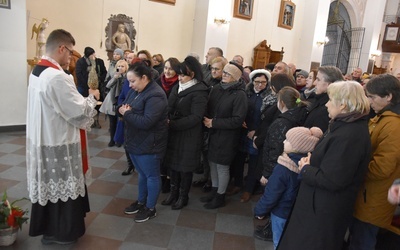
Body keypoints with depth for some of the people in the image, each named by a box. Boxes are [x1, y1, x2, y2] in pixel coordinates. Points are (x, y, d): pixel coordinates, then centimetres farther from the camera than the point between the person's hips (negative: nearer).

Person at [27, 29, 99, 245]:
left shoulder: (37, 71, 6)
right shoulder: (57, 77, -25)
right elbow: (80, 112, -21)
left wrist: (83, 99, 9)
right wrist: (91, 98, -4)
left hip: (41, 139, 9)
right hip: (58, 144, -9)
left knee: (47, 183, 21)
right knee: (62, 185, 8)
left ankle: (45, 226, 39)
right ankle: (61, 232, 27)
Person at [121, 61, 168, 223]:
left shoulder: (155, 95, -23)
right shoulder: (136, 90, 6)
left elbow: (146, 122, -30)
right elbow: (125, 106, 10)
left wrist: (127, 114, -19)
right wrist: (123, 110, -13)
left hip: (148, 145, -8)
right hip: (135, 142, 9)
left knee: (151, 176, 9)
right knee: (142, 174, 22)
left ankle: (151, 208, 25)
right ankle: (141, 202, 39)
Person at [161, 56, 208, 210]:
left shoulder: (199, 92, -15)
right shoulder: (177, 87, 7)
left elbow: (195, 118, -21)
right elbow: (169, 107, 9)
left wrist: (172, 123, -21)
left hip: (189, 136, -6)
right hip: (173, 133, 6)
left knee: (185, 167, 9)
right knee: (172, 163, 14)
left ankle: (183, 196, 28)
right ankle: (174, 193, 33)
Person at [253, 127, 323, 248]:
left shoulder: (283, 168, -30)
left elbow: (271, 194, -22)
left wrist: (259, 210, -7)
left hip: (281, 212, -6)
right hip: (295, 210, 6)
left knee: (279, 242, 14)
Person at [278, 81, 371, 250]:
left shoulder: (348, 136, -30)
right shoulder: (347, 125, 5)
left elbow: (330, 180, -30)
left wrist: (305, 169, -14)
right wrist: (311, 160, -5)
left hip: (324, 210, -10)